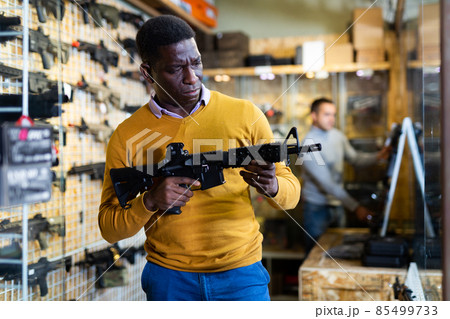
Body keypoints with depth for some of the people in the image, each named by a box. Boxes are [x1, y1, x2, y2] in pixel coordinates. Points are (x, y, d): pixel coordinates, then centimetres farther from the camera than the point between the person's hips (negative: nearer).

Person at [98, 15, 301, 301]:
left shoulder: (245, 114, -2)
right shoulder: (126, 137, -3)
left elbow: (292, 192, 2)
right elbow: (109, 228, 0)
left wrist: (272, 186, -22)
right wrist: (150, 202, -19)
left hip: (241, 273, 0)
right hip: (169, 279, 1)